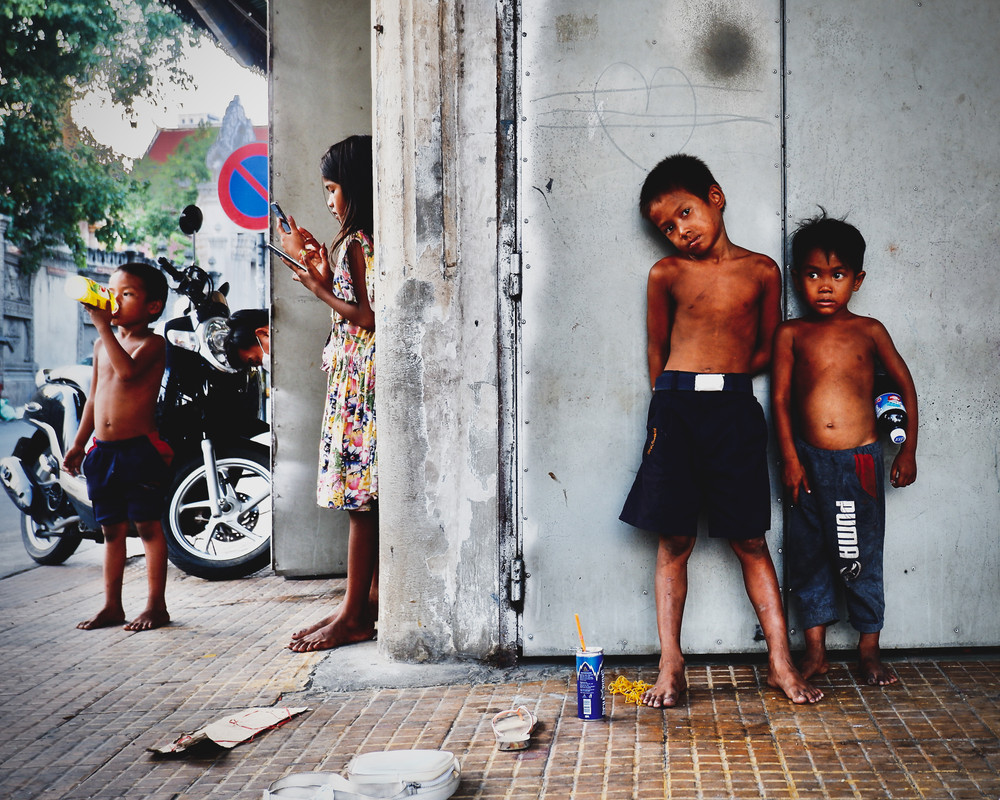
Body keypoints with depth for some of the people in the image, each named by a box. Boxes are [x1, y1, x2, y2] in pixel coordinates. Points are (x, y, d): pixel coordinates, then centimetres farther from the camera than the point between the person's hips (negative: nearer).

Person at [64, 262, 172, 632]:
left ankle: (156, 605, 6)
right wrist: (79, 444, 18)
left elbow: (127, 369, -27)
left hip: (140, 447, -7)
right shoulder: (103, 344, 14)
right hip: (103, 448, 7)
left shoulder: (152, 343, -6)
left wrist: (103, 325, -24)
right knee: (112, 529, 13)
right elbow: (94, 398, 20)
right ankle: (111, 605, 20)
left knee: (148, 525, -2)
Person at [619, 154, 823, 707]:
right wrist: (678, 398, 9)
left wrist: (720, 378, 4)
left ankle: (781, 662, 12)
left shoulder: (761, 271, 6)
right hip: (675, 409, 0)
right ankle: (671, 666, 10)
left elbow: (766, 350, 12)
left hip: (735, 412, 0)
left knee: (750, 541, 4)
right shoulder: (666, 274, 5)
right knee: (674, 541, 3)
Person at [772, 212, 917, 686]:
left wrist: (909, 449, 8)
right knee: (807, 554, 8)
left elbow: (905, 385, 9)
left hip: (860, 461, -1)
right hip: (808, 461, 1)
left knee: (862, 558, 6)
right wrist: (790, 458, -6)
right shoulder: (791, 335, 2)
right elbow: (780, 398, 1)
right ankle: (815, 650, 20)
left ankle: (869, 650, 20)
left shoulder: (869, 331, 2)